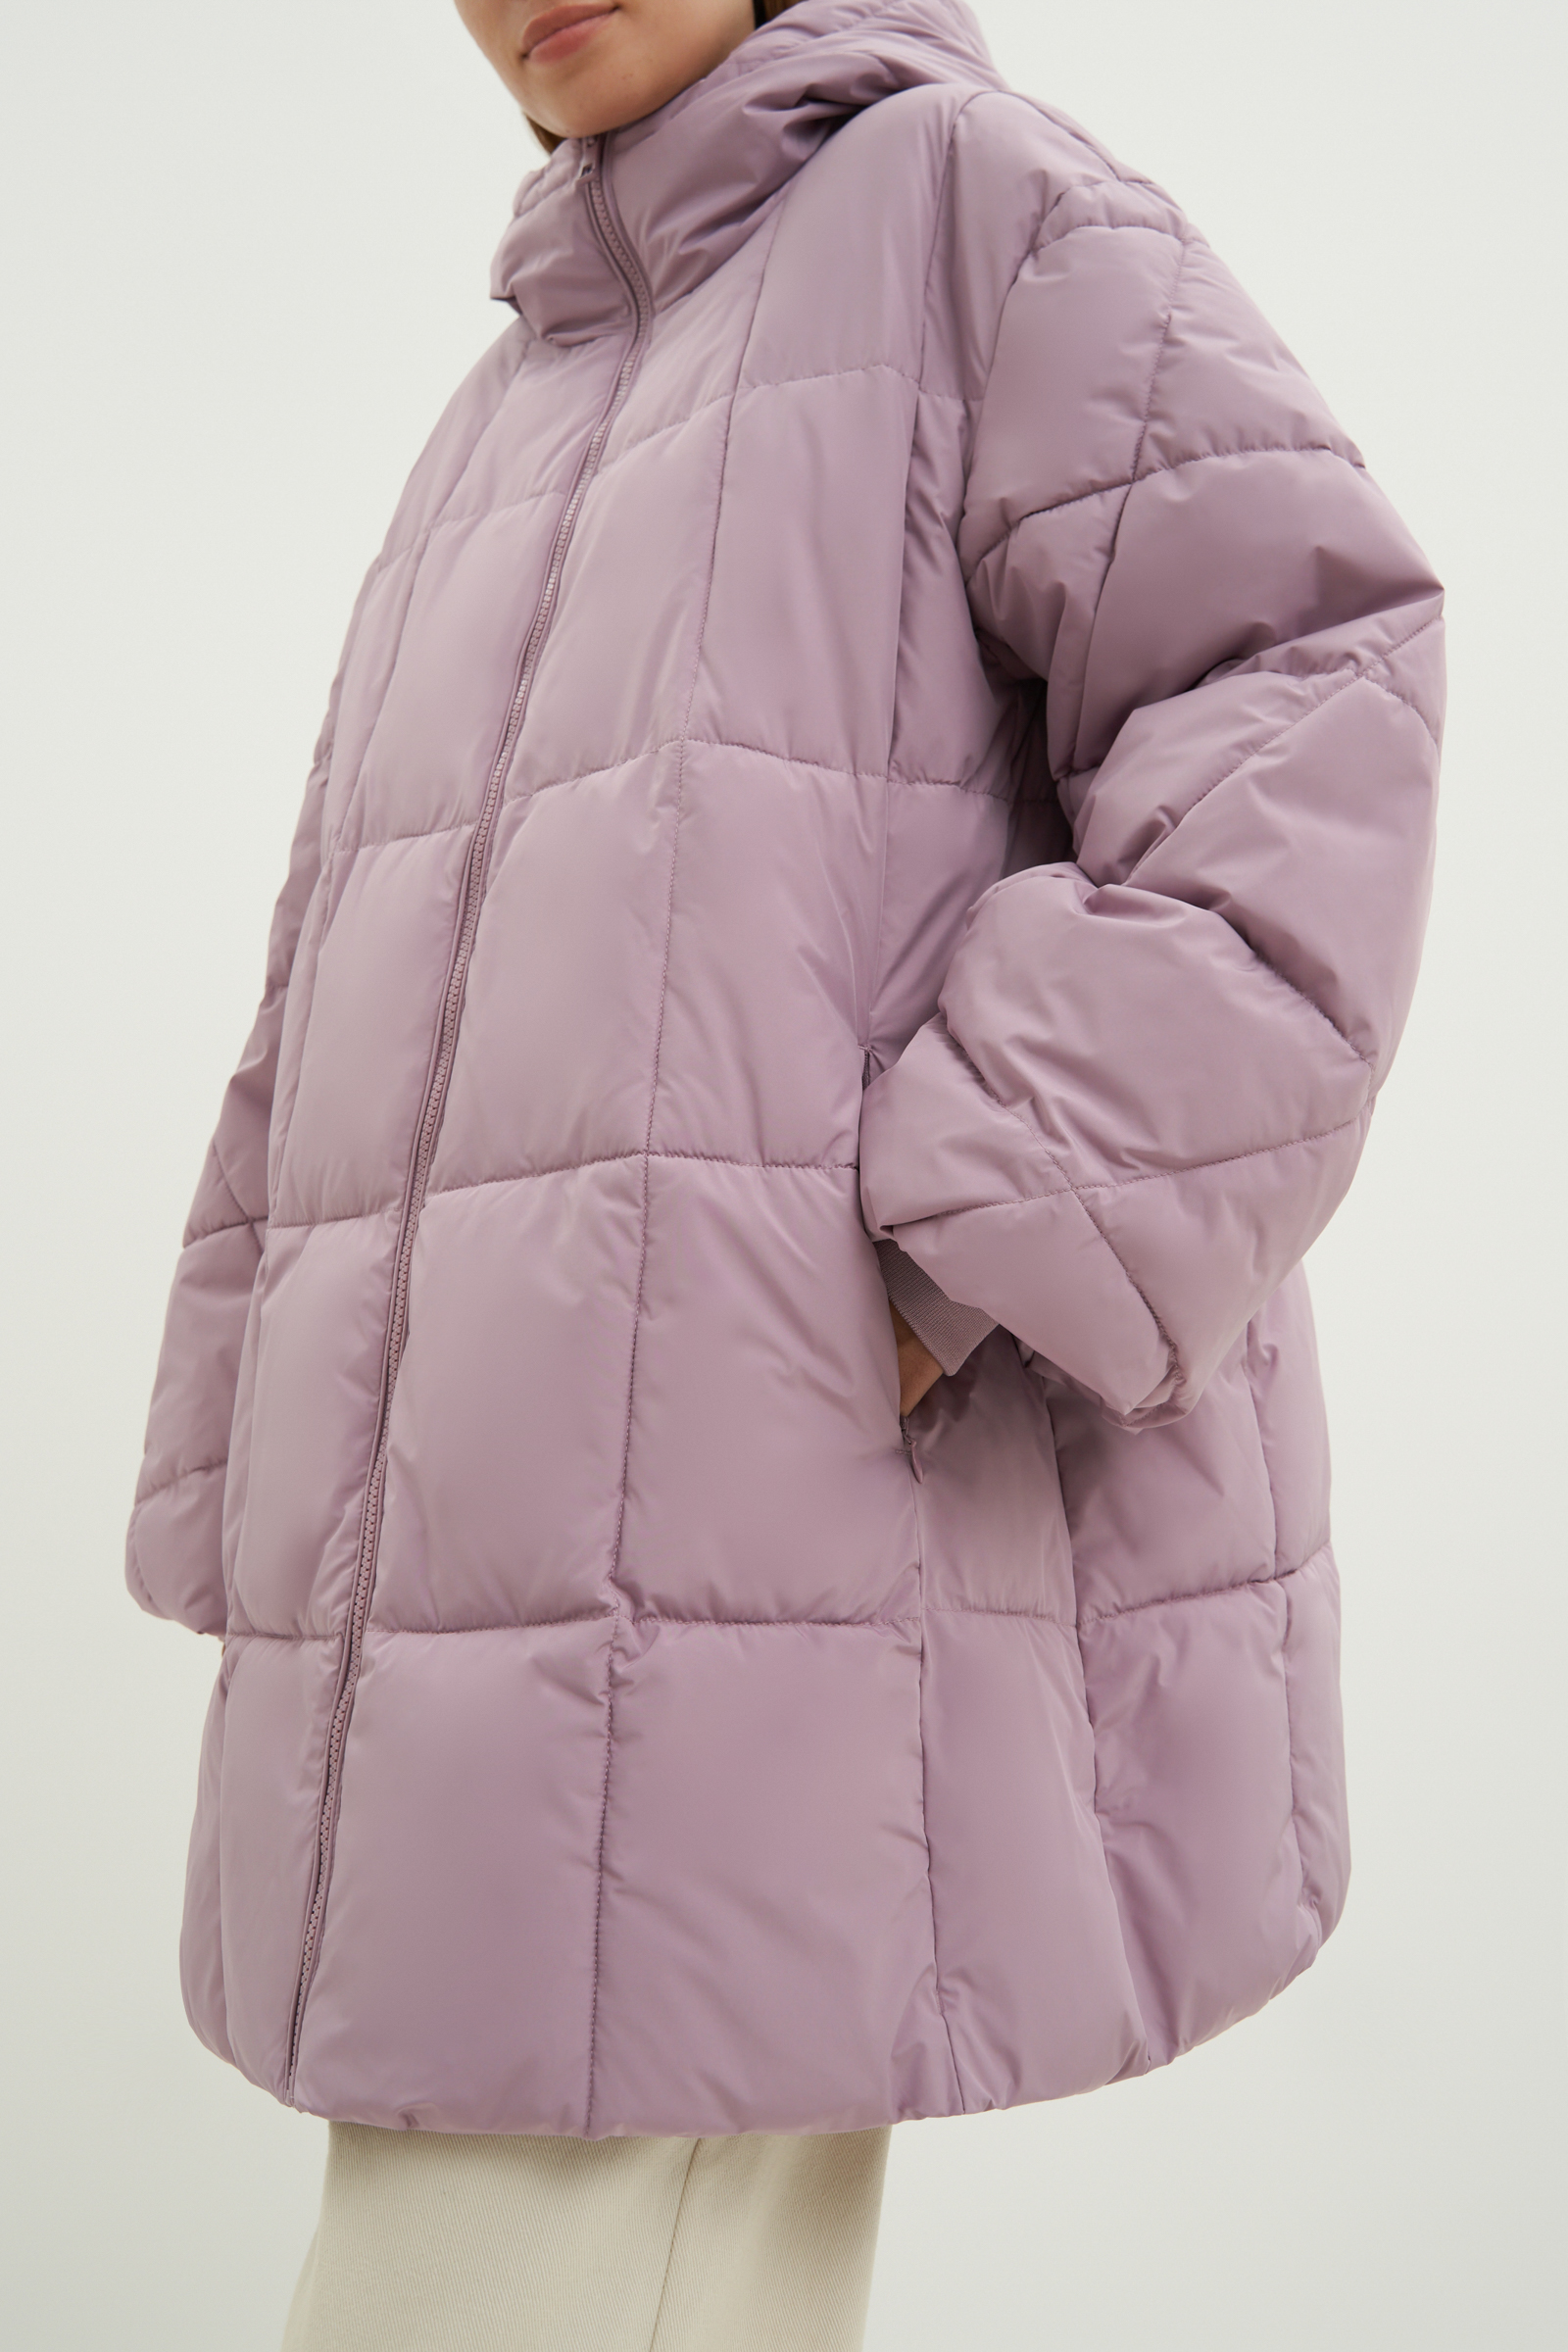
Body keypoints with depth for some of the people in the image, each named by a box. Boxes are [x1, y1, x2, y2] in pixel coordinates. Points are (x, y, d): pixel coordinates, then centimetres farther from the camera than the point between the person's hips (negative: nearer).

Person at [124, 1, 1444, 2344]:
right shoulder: (523, 440, 24)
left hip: (817, 1579, -7)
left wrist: (939, 1289, -18)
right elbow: (341, 1052, 20)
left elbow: (1302, 738, -11)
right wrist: (270, 1589, 13)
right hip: (513, 1611, 8)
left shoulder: (986, 207, 5)